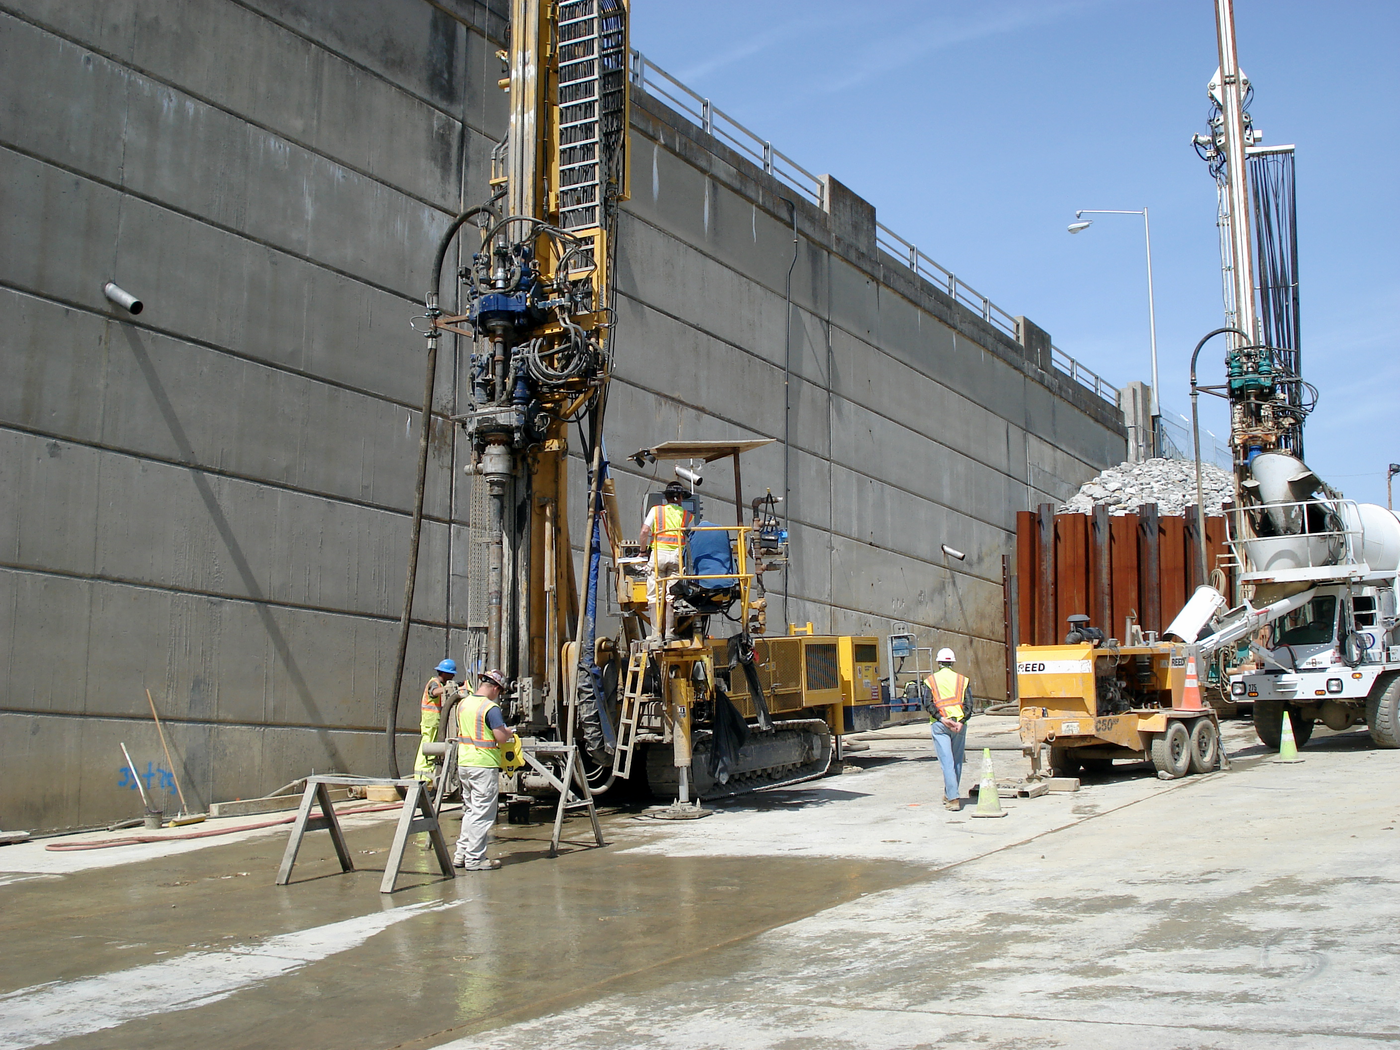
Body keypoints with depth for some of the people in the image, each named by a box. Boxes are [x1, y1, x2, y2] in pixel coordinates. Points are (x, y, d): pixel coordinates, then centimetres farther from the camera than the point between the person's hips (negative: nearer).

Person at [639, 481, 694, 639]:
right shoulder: (688, 516, 14)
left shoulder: (656, 510, 11)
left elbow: (645, 531, 1)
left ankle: (655, 632, -4)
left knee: (655, 595, 0)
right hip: (677, 555, 1)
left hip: (658, 553, -1)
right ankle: (670, 631, -2)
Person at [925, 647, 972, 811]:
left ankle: (953, 799, -14)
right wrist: (960, 722, -9)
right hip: (959, 724, 2)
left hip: (939, 725, -2)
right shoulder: (963, 680, 9)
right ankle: (949, 794, 25)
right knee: (957, 761, 15)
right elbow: (969, 705, -2)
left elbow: (929, 704, -6)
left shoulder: (931, 680, 5)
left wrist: (943, 719, -11)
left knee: (947, 762, -5)